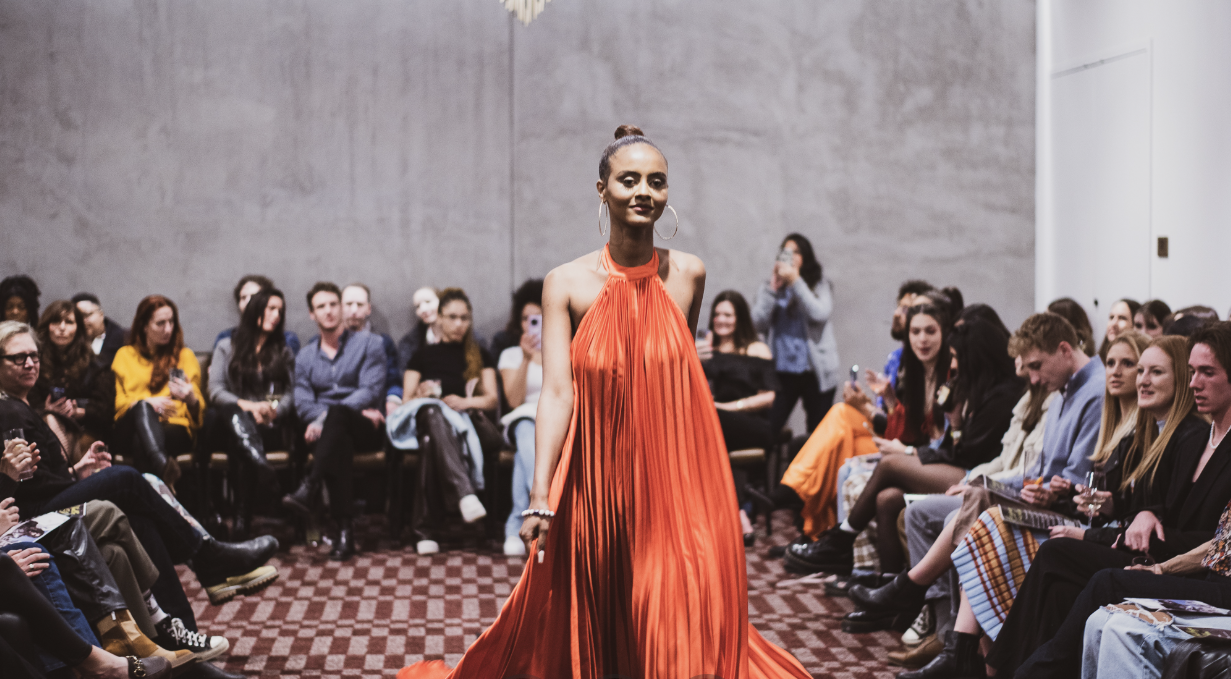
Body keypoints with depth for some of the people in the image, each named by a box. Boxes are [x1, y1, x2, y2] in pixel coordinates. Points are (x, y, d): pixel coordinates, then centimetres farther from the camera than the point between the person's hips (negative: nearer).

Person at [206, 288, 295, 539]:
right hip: (228, 421, 0)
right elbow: (216, 391, 4)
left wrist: (273, 409, -11)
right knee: (233, 413, -40)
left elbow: (290, 395, 12)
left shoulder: (284, 353, 27)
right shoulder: (226, 347, 20)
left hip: (267, 426, 0)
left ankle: (242, 519, -50)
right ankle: (262, 468, -65)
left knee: (239, 446, -37)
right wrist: (245, 405, -14)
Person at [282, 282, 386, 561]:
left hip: (366, 428, -2)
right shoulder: (305, 356, 19)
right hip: (329, 432, 2)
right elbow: (303, 402, 5)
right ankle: (345, 528, -40)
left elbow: (370, 391, -6)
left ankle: (310, 488, -48)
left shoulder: (369, 344, 9)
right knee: (340, 443, -37)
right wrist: (337, 416, -15)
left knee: (336, 415, -38)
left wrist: (325, 417, -20)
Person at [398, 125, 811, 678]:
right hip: (594, 480, -1)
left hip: (674, 480, 1)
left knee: (682, 627, 3)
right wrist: (540, 497, -20)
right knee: (586, 628, 11)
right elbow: (556, 392, -12)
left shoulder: (689, 275, 0)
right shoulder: (566, 283, -6)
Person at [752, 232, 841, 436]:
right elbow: (758, 323, -2)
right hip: (781, 371, 1)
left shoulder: (820, 285, 6)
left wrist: (796, 282, -15)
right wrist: (773, 288, -7)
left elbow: (820, 314, -14)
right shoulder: (769, 287, 11)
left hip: (815, 372, -1)